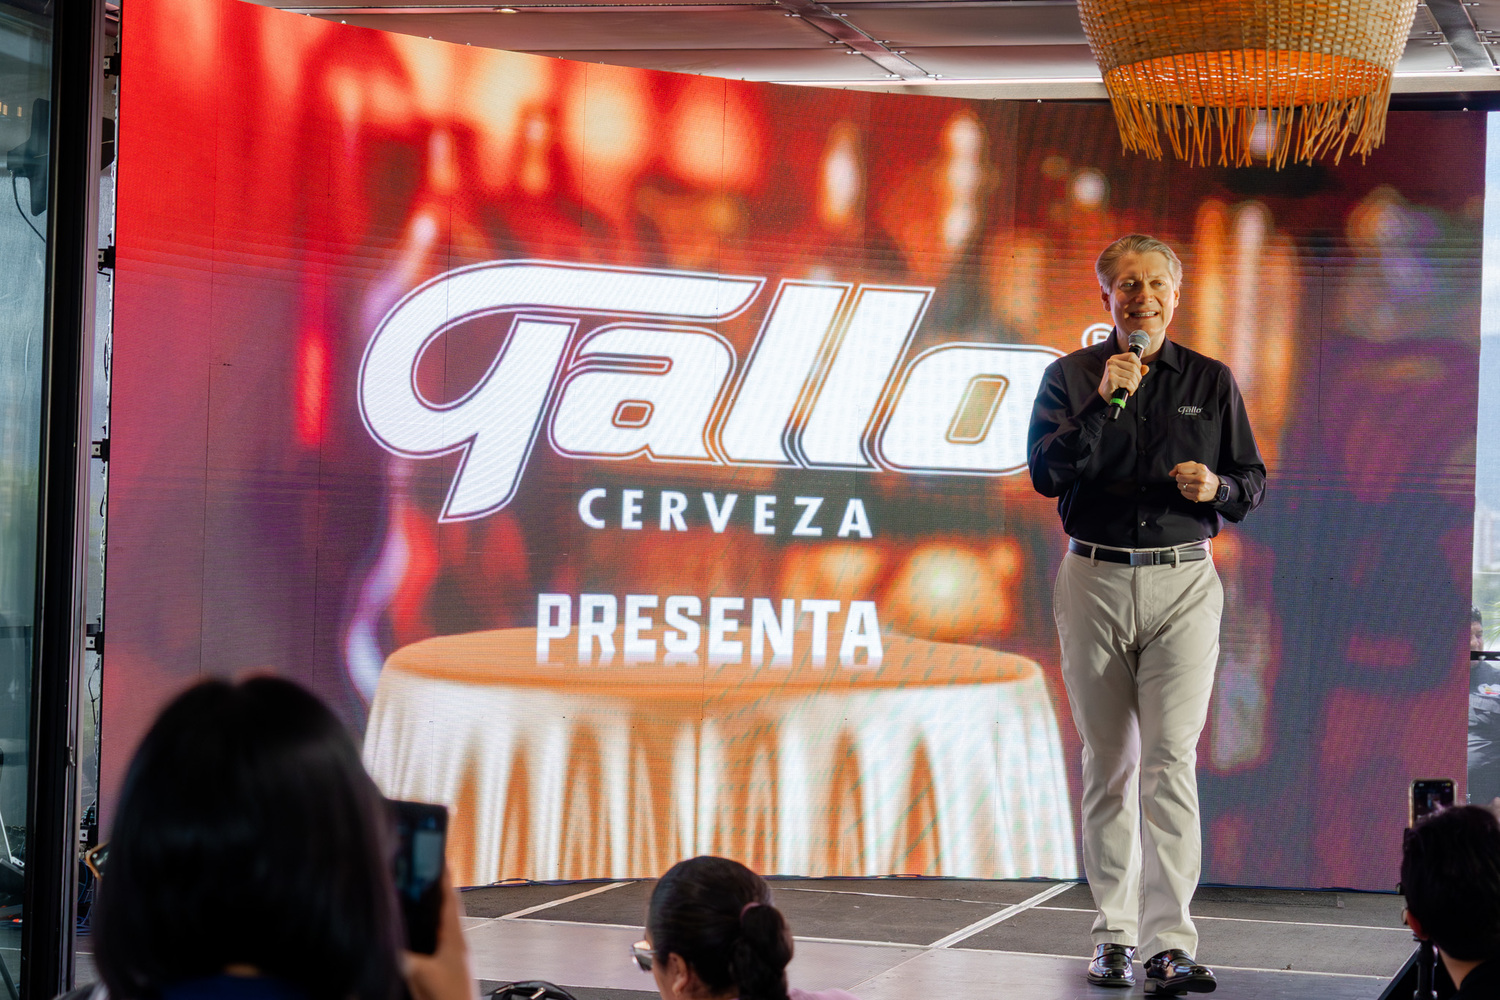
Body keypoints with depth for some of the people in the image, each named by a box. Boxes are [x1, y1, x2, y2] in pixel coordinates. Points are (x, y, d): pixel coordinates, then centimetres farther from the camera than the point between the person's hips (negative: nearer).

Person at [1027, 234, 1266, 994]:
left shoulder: (1211, 382, 8)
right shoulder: (1070, 377, 5)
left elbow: (1253, 480, 11)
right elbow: (1047, 474, -7)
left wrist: (1217, 487, -11)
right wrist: (1103, 402, -17)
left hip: (1182, 585, -1)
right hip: (1095, 582, 1)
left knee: (1171, 760, -11)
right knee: (1108, 762, 7)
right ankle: (1114, 934, 15)